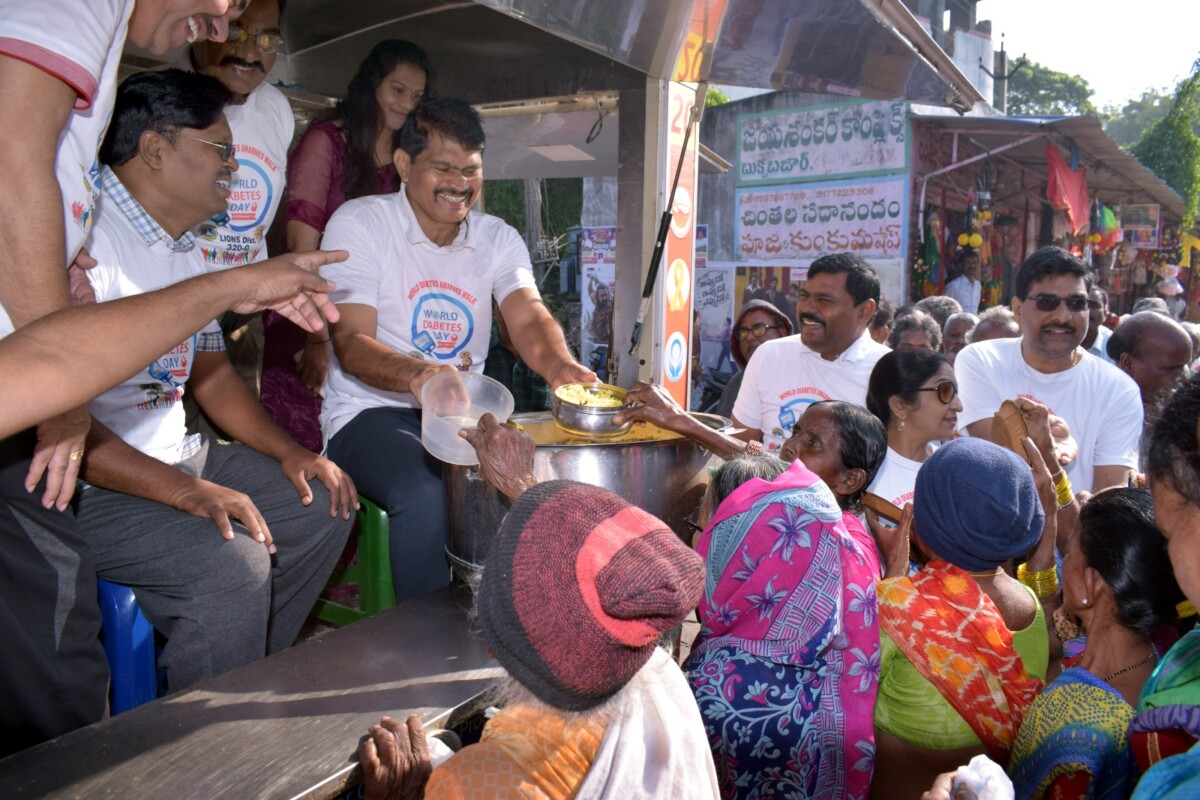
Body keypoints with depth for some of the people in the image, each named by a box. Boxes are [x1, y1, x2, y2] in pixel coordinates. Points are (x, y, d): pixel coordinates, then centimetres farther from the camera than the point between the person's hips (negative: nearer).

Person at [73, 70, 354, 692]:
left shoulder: (184, 251, 13)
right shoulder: (83, 234, -19)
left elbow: (209, 368, 19)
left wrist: (288, 452, 6)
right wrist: (187, 492, -29)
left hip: (175, 458, 10)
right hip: (92, 488, -10)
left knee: (323, 503, 7)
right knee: (234, 564, -29)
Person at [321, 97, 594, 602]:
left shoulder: (499, 239, 7)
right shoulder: (360, 224, -5)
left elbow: (528, 319, -10)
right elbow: (351, 342, -15)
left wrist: (560, 365, -36)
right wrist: (416, 374, -38)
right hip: (370, 410, -4)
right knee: (424, 496, -33)